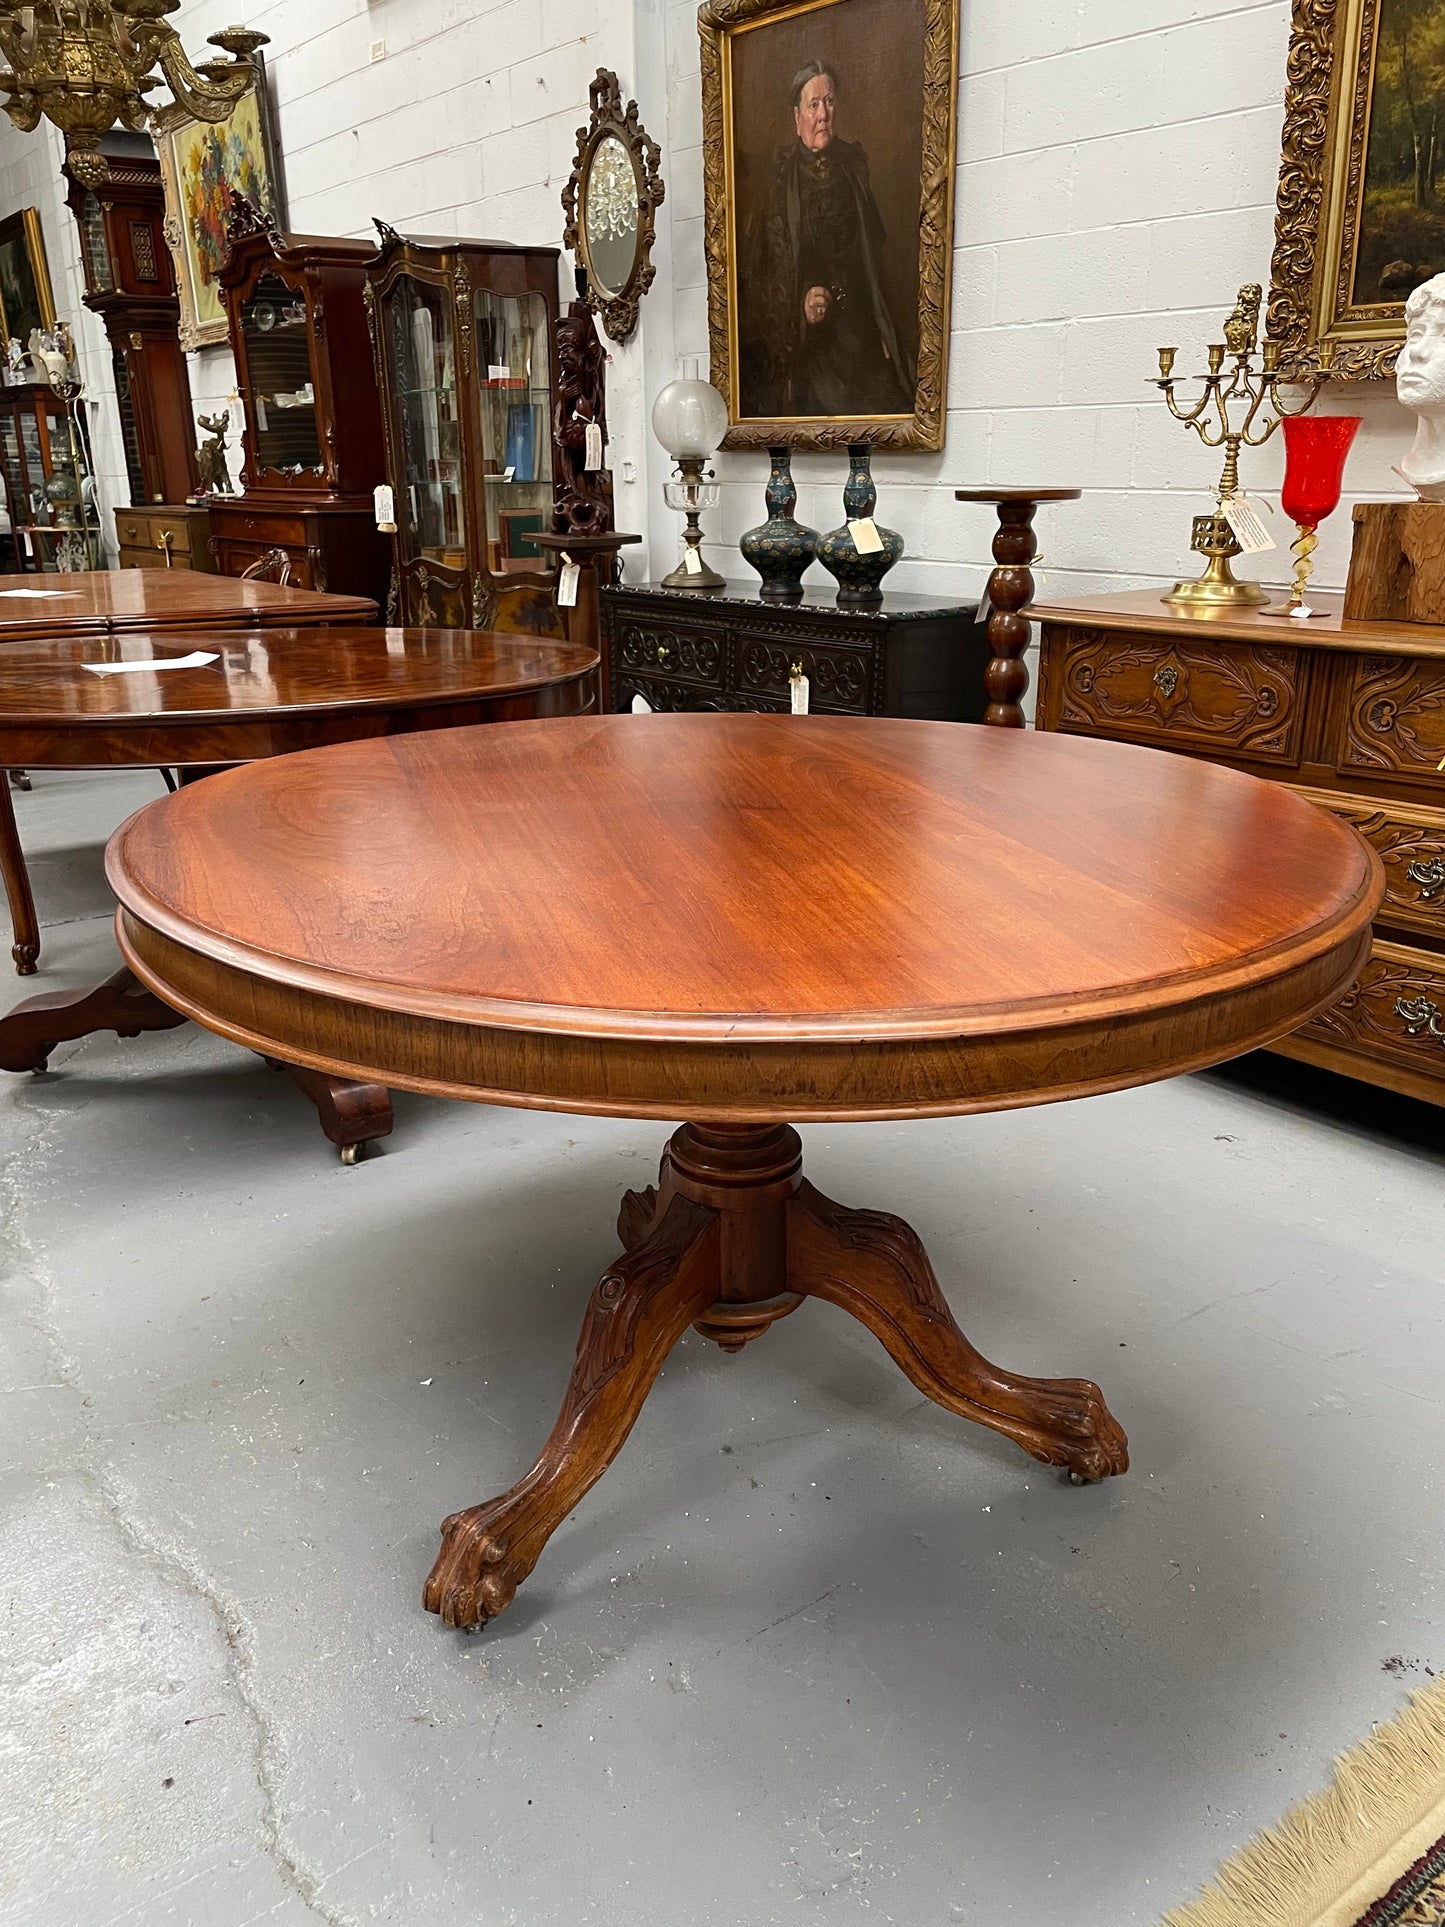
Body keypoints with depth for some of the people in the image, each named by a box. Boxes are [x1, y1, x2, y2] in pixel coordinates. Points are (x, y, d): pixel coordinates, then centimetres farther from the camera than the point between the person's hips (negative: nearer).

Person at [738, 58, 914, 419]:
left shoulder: (853, 165, 13)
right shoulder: (780, 177, 1)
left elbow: (874, 252, 16)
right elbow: (761, 270, -2)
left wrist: (881, 328, 8)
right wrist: (800, 304, -19)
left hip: (858, 330, 4)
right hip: (806, 340, -3)